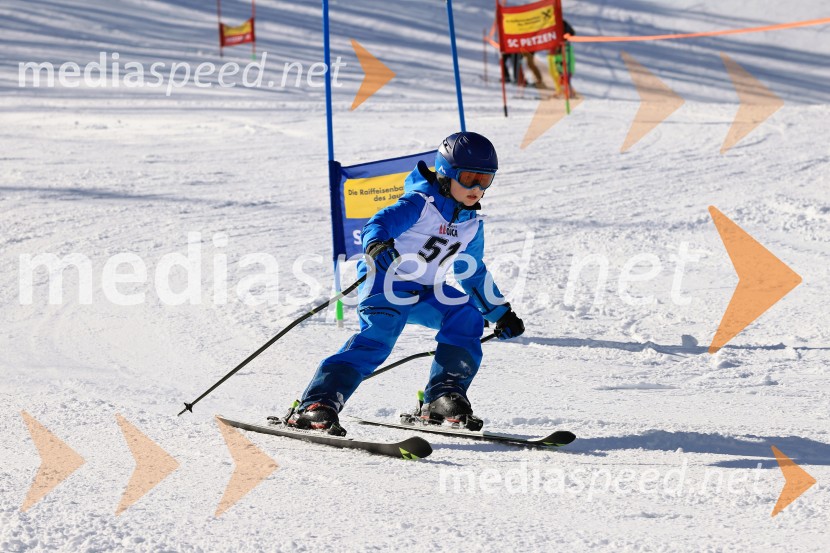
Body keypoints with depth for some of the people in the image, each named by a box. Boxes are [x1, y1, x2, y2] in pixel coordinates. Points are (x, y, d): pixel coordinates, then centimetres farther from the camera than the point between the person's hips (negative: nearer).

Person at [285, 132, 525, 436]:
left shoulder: (472, 225, 10)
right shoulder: (420, 203, -13)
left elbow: (473, 274, 25)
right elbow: (379, 223, -27)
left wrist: (501, 314, 28)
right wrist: (376, 245, -51)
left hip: (425, 291, 7)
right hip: (387, 279, -7)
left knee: (466, 317, -16)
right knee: (378, 335, -30)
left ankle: (442, 399, -10)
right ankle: (317, 404, -37)